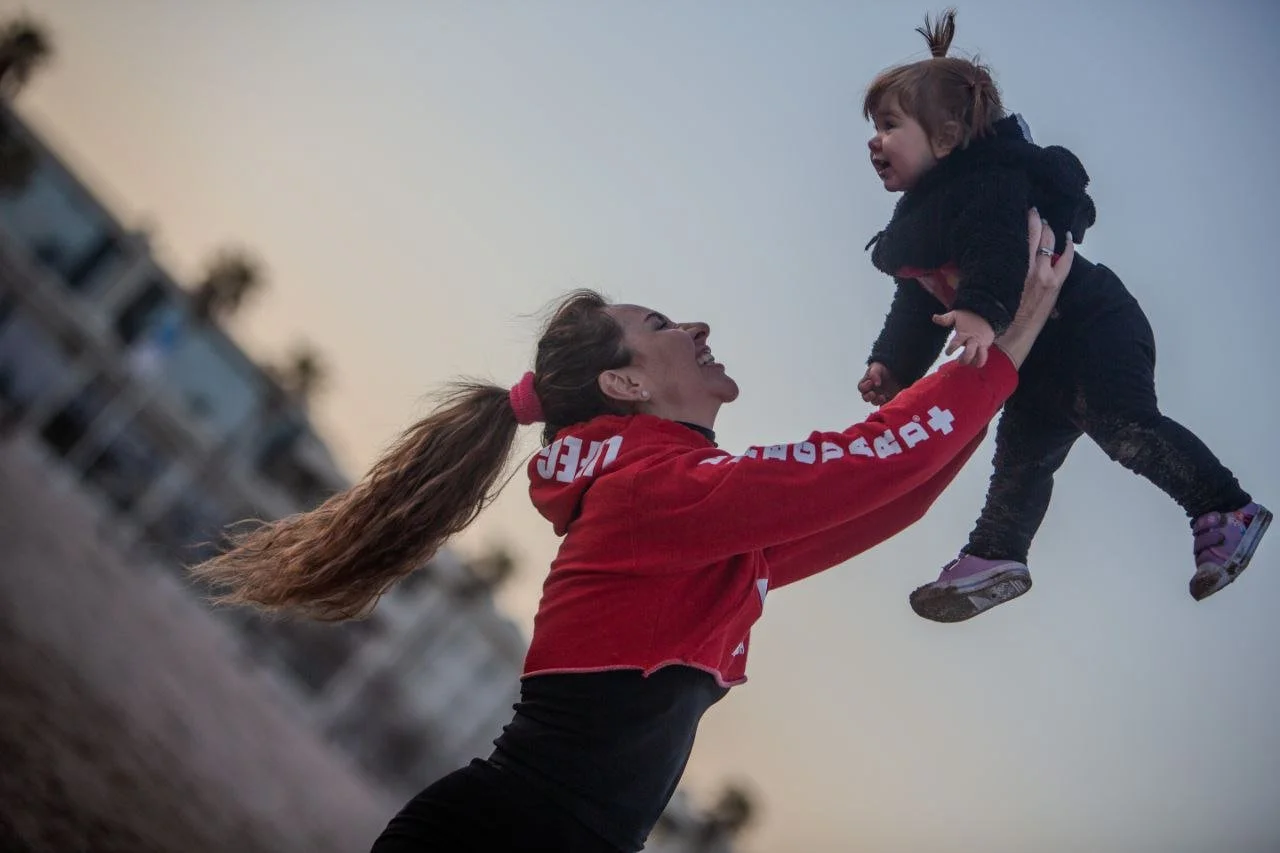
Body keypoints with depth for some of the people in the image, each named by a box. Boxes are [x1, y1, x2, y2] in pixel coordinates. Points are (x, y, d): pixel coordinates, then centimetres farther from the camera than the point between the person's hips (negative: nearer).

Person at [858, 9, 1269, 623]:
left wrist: (982, 310, -52)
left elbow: (998, 249, -38)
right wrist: (892, 364, 18)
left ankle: (1223, 511, -19)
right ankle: (996, 556, 27)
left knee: (1123, 425, -24)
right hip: (1042, 362, 11)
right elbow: (920, 304, 24)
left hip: (1091, 325, -11)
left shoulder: (991, 182, -18)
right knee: (1022, 450, 17)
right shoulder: (920, 217, 17)